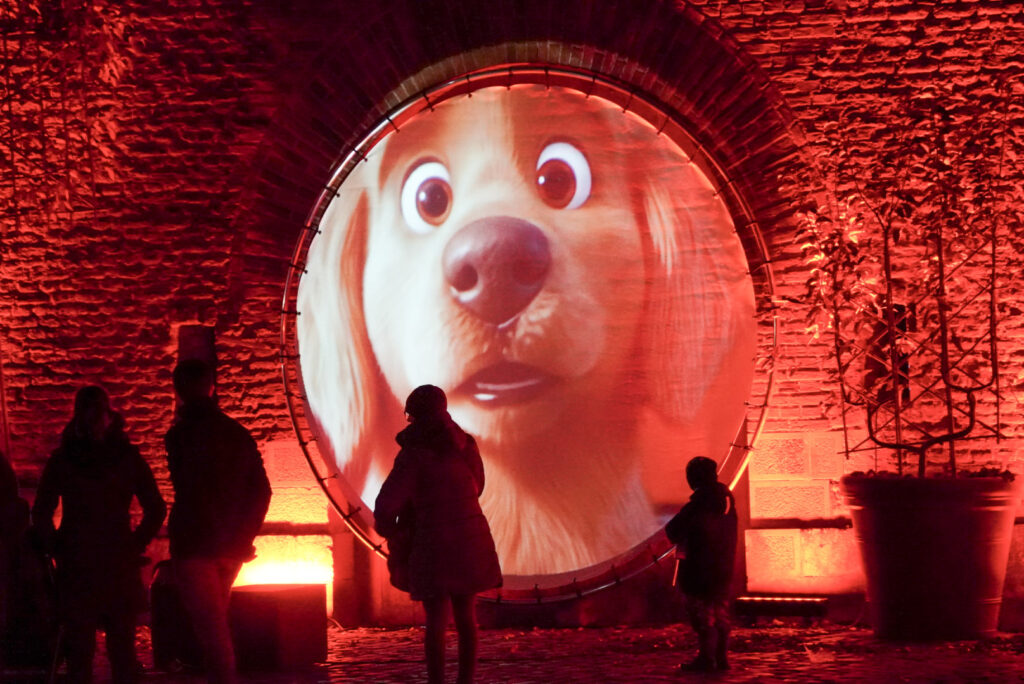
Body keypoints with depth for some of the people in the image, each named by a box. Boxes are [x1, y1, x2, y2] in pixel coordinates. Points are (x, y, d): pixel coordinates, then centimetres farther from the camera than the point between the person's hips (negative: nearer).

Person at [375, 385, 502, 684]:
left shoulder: (413, 454, -10)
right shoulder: (465, 444, 4)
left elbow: (386, 506, -12)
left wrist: (391, 535, 8)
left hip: (434, 544, -4)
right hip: (471, 541, 4)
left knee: (436, 622, 0)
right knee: (466, 617, 12)